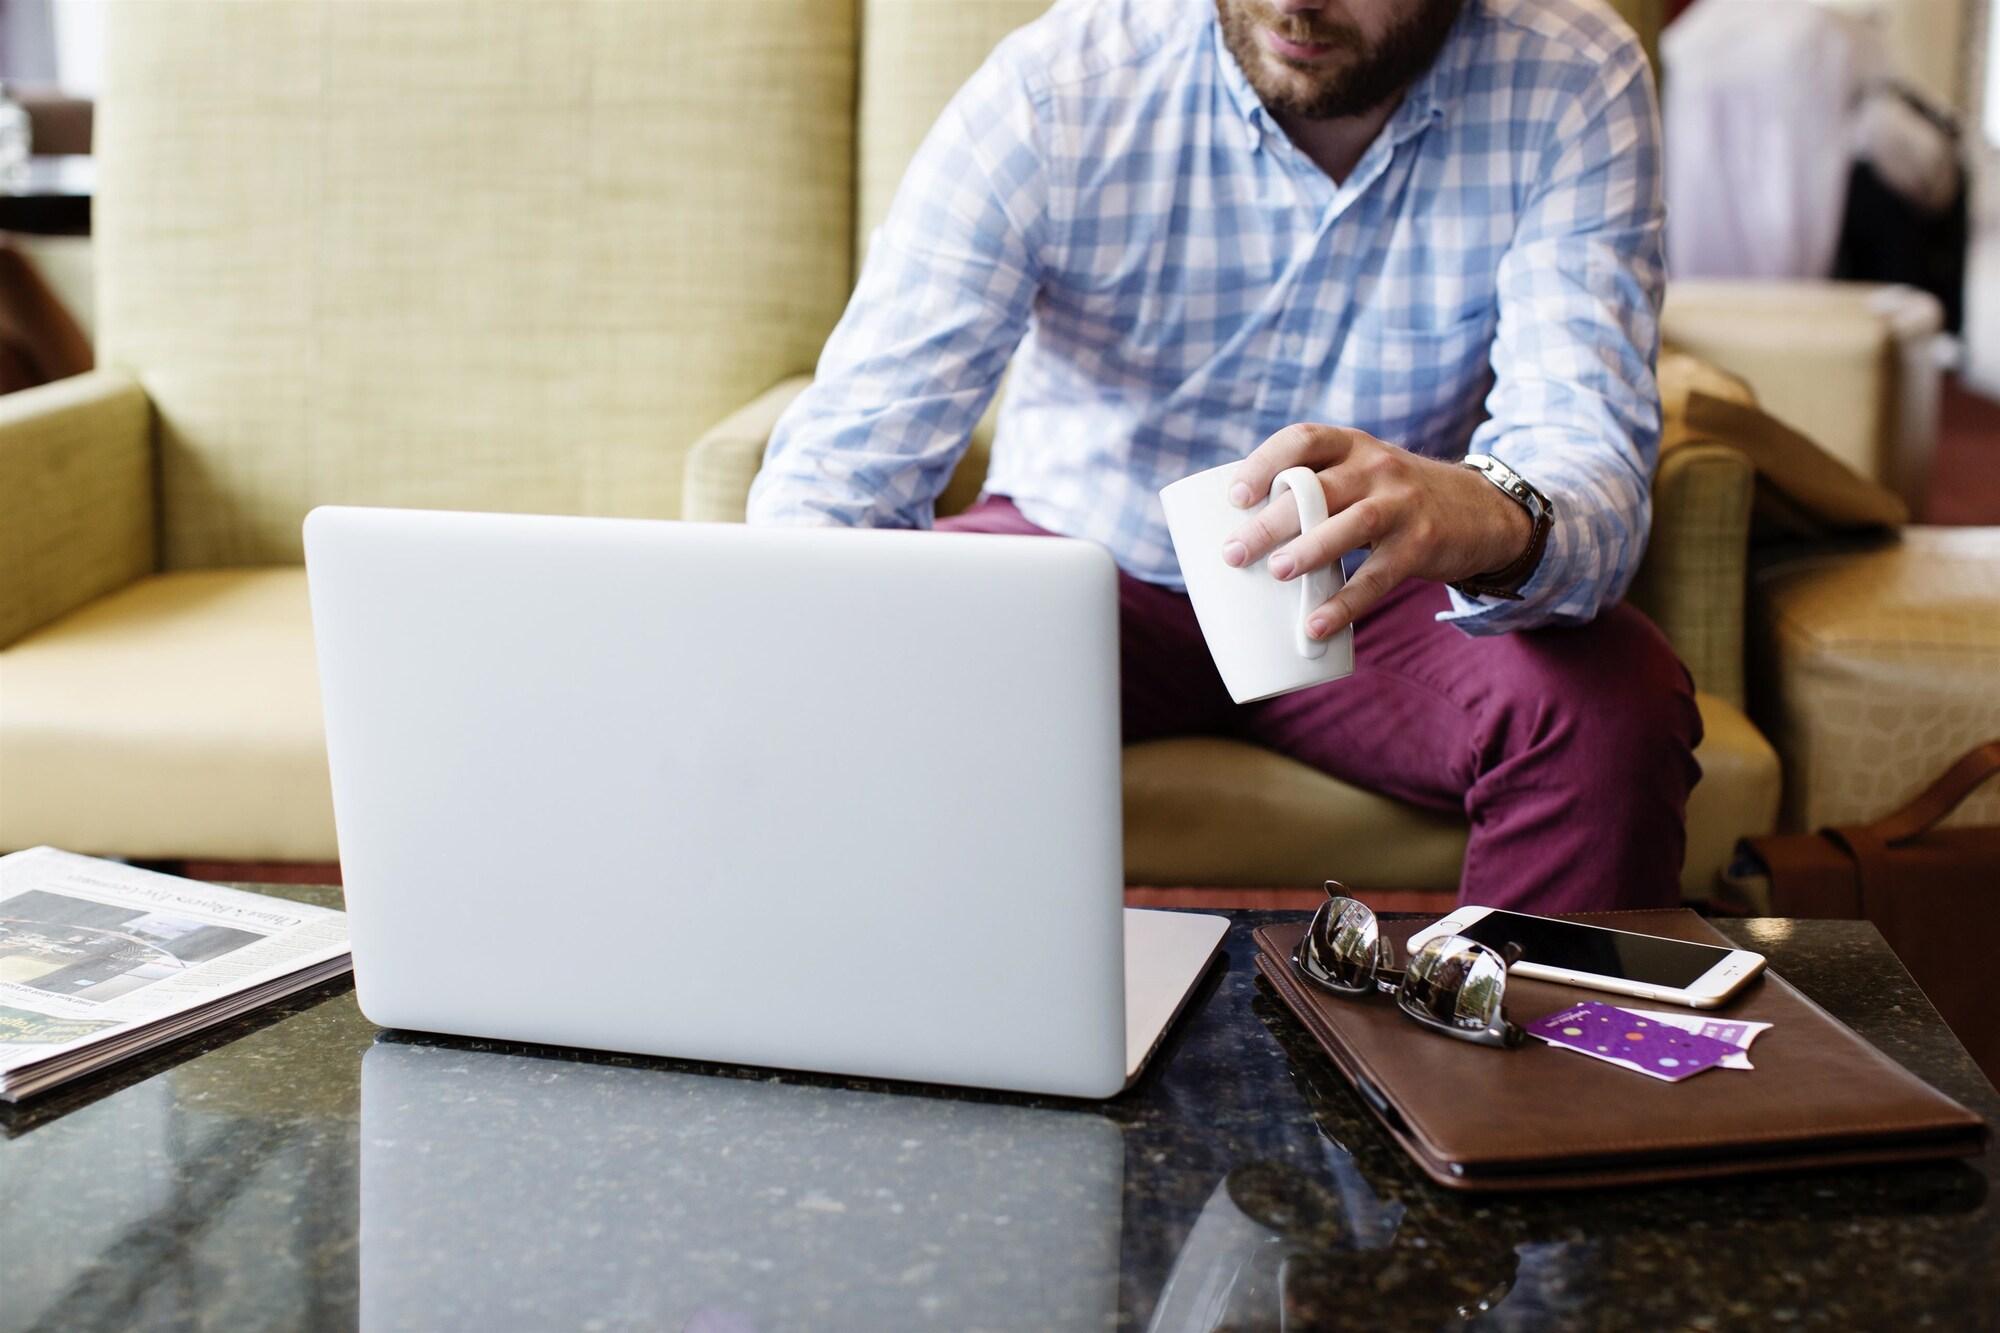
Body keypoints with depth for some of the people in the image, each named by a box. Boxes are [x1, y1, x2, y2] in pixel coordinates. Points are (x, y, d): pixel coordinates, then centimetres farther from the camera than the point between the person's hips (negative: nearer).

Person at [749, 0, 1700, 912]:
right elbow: (844, 457, -23)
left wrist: (1498, 517, -52)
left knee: (1618, 707, -28)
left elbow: (1587, 437, -27)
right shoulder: (1056, 88, -20)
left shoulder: (1569, 83, -16)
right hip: (1078, 545, 0)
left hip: (1373, 595, 1)